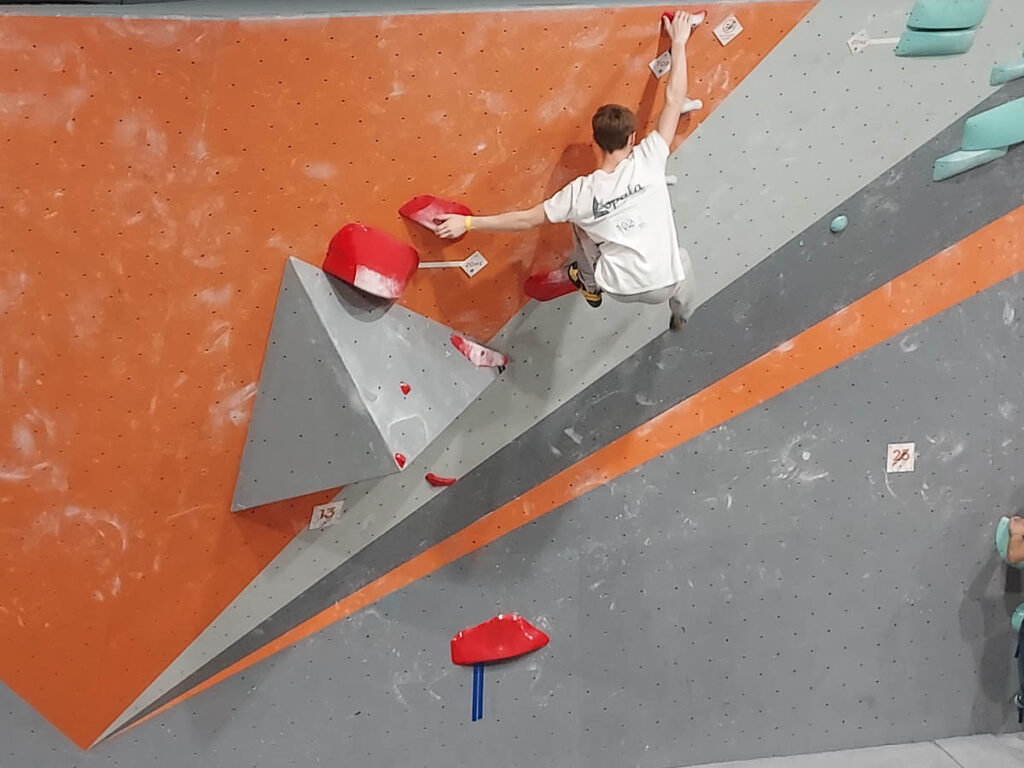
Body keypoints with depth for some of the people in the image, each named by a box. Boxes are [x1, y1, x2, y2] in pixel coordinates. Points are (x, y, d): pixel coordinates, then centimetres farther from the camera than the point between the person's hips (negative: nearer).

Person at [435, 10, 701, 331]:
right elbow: (674, 100, -5)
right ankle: (682, 316, 60)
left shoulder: (582, 192, -13)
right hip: (664, 284, 0)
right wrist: (679, 43, 7)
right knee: (681, 257, 39)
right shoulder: (647, 162, -13)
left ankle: (591, 286, 44)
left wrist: (467, 222, 1)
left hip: (619, 288, 0)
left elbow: (526, 220, -7)